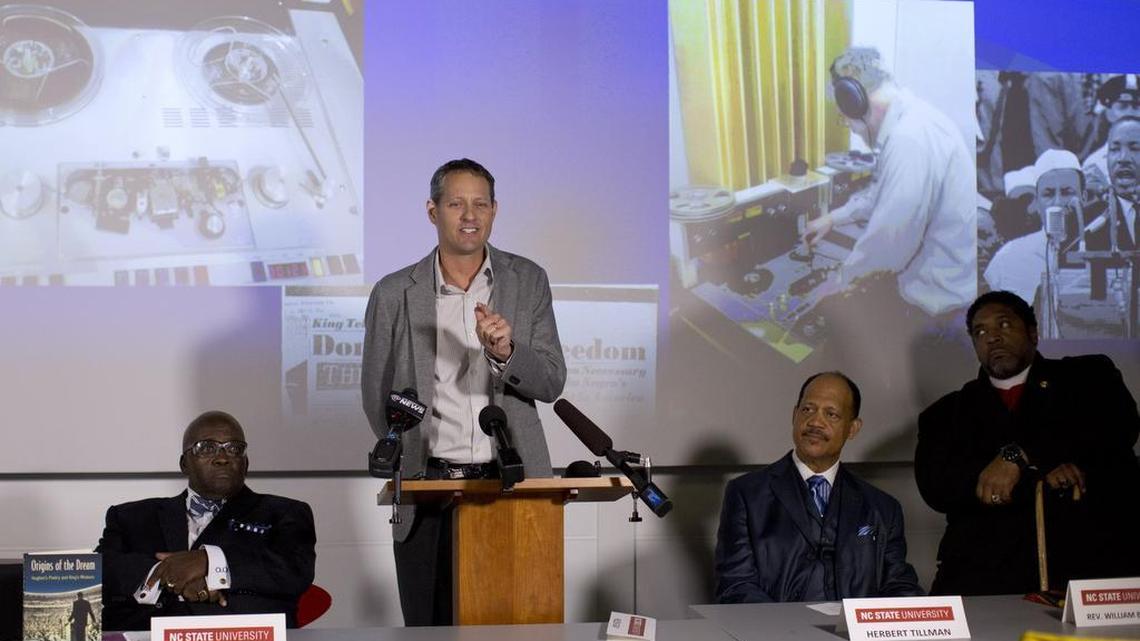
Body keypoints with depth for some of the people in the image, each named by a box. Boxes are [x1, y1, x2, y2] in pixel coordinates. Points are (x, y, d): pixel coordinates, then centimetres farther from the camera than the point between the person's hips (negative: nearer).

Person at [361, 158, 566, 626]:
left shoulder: (528, 281, 4)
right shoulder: (395, 294, 1)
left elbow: (551, 383, -1)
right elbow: (376, 394, 9)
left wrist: (505, 351, -20)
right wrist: (411, 464, 7)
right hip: (428, 488, 0)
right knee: (430, 628, 4)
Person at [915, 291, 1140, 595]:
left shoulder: (1087, 376, 19)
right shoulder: (946, 414, 21)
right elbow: (935, 488, 3)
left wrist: (1017, 457, -11)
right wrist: (1042, 467, -7)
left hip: (1093, 558, -1)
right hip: (986, 568, 1)